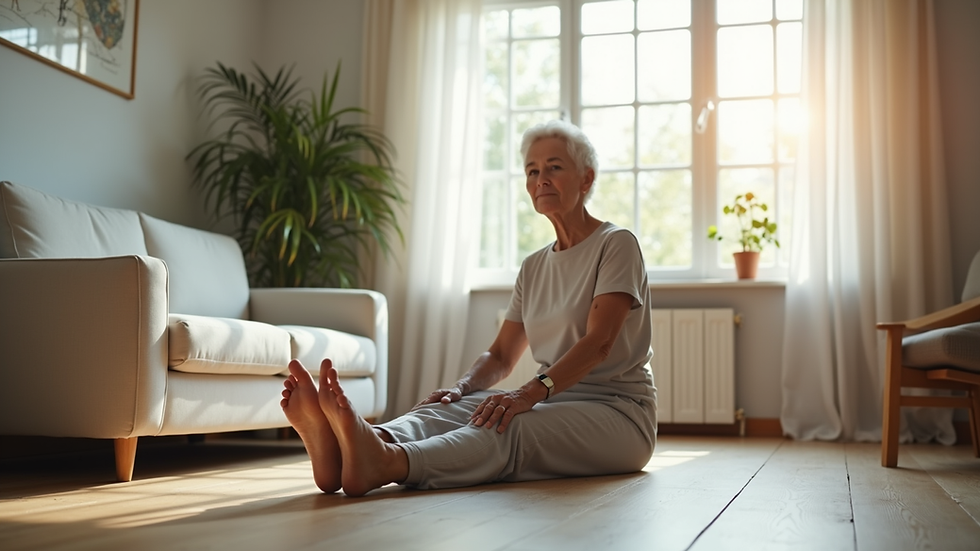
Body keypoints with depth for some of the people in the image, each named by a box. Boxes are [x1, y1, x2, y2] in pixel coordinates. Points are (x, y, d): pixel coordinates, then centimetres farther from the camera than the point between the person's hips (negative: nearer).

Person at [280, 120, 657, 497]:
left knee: (510, 425, -37)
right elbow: (501, 356, 11)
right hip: (553, 401, 6)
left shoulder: (616, 244, -5)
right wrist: (462, 387, -12)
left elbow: (599, 343, -20)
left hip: (618, 412, -5)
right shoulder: (533, 267, 16)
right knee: (448, 409, -24)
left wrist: (531, 393, -34)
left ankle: (384, 464, -63)